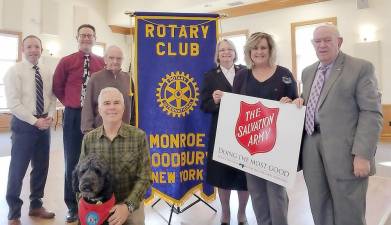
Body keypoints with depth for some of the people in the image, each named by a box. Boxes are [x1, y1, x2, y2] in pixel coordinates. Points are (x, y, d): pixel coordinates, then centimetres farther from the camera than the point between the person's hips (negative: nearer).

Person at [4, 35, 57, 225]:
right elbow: (13, 103, -14)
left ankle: (36, 206, 32)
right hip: (23, 124, -5)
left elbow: (52, 97, 9)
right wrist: (35, 121, -17)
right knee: (18, 168, 1)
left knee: (41, 167, 13)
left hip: (45, 124, 5)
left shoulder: (47, 72, 8)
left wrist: (50, 116, -8)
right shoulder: (14, 71, -8)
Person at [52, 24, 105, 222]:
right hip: (73, 116, 0)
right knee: (72, 161, 6)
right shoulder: (66, 62, 1)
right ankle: (72, 206, 21)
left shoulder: (102, 63, 2)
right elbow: (57, 87, 10)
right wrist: (69, 103, 5)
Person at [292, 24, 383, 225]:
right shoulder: (308, 72, 16)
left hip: (344, 149, -5)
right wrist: (300, 101, 0)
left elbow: (371, 113, -10)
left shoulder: (361, 68, -4)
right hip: (312, 147, 5)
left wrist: (363, 154, -18)